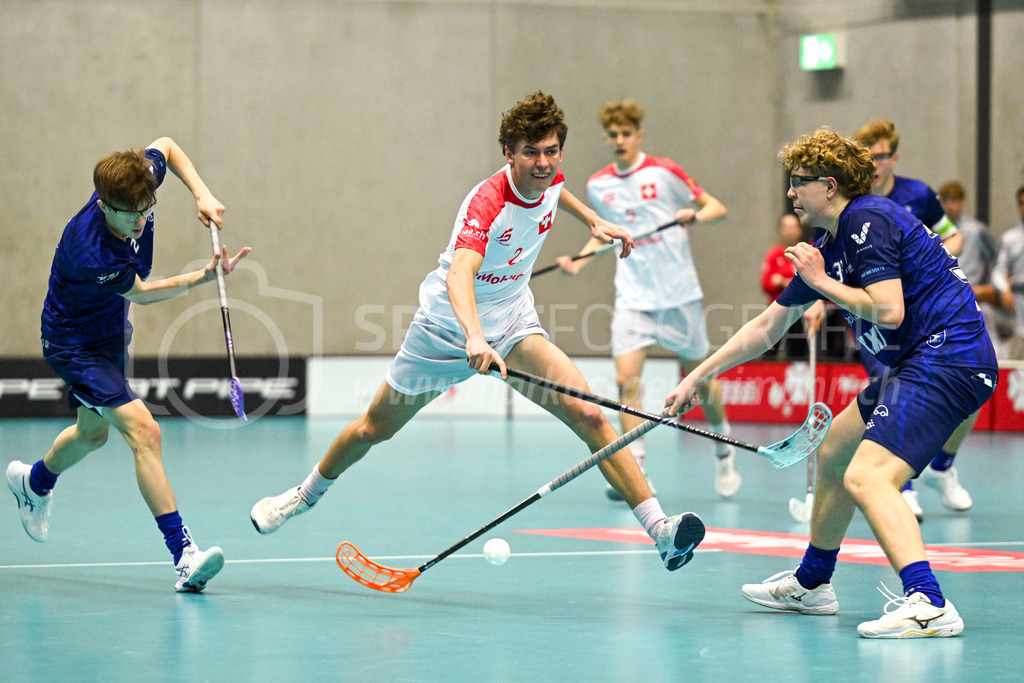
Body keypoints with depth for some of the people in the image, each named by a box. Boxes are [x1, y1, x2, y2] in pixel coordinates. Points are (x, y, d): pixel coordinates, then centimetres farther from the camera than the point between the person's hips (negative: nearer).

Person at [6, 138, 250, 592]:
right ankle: (184, 556, -28)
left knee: (93, 432, 30)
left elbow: (166, 146, 1)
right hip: (74, 344, -9)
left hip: (109, 331, 9)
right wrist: (206, 276, -20)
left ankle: (34, 482, 61)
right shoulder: (92, 255, -38)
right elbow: (138, 292, -19)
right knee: (142, 430, -25)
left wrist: (201, 193, -12)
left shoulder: (141, 177, -23)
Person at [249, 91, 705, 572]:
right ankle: (308, 492, 46)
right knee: (375, 428, 16)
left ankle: (658, 527, -25)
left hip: (514, 323, 4)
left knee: (587, 414, -20)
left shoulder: (549, 178, -11)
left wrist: (592, 221, 18)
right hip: (448, 327, -4)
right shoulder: (487, 202, -32)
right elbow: (459, 275, -51)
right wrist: (475, 338, -67)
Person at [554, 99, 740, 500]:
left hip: (679, 294, -2)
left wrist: (695, 214, -23)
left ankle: (724, 452, 35)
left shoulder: (663, 172, -6)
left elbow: (716, 207, -2)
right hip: (632, 297, 2)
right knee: (627, 379, -15)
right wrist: (579, 259, 7)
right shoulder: (598, 186, 5)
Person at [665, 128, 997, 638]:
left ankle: (928, 604, -39)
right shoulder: (826, 248, 17)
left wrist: (822, 283, -10)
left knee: (867, 478, -25)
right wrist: (697, 378, 28)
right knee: (832, 452, 24)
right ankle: (811, 584, 41)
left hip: (947, 359, -11)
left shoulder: (869, 220, -12)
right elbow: (766, 328, 25)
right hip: (914, 365, 11)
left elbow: (889, 311, -23)